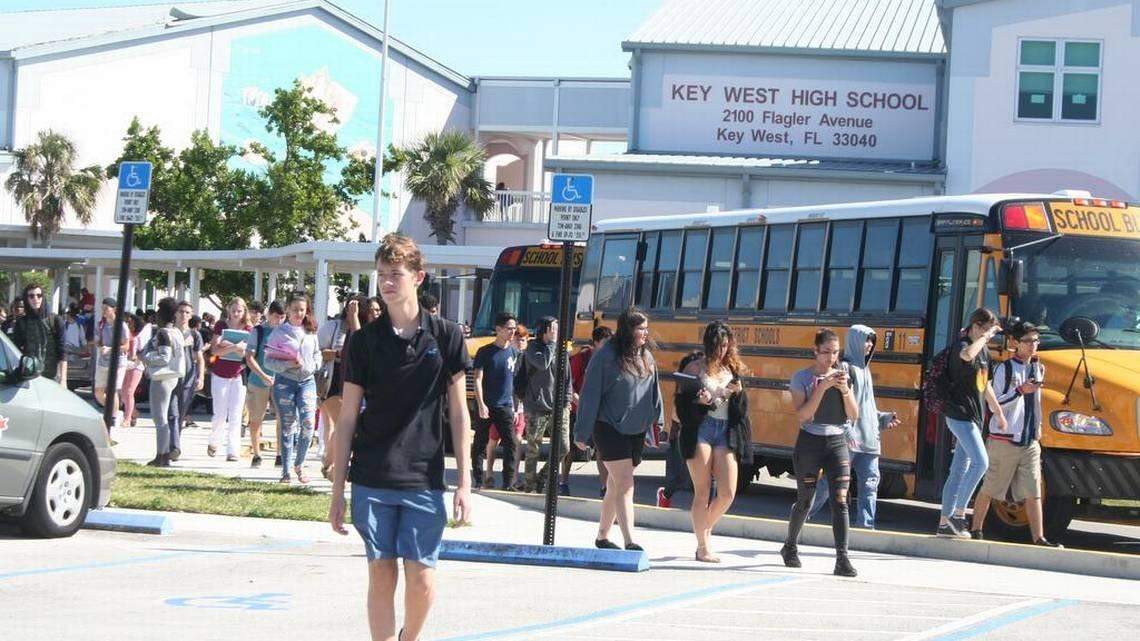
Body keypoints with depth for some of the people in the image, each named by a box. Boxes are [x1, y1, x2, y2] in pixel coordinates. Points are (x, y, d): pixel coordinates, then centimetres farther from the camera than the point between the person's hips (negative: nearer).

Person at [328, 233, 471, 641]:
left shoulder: (445, 337, 2)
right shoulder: (365, 340, 2)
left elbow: (459, 413, 4)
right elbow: (347, 419, 5)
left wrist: (464, 483, -1)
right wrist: (337, 491, 2)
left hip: (424, 480, 0)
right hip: (372, 480, 1)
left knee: (421, 579, -1)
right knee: (381, 574, 2)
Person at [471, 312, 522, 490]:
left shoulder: (514, 353, 8)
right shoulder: (485, 352, -4)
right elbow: (478, 379, -8)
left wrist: (516, 407, 11)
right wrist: (481, 404, -18)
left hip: (505, 407, 3)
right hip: (486, 407, -3)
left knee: (511, 444, -4)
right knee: (480, 444, 5)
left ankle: (509, 483, -1)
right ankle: (479, 480, 13)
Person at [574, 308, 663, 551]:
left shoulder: (646, 357, 8)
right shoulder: (606, 356, -11)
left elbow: (654, 392, 15)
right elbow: (590, 395, -9)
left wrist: (657, 422, 7)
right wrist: (582, 432, -9)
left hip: (636, 430, 6)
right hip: (610, 429, -6)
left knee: (615, 486, 14)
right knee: (625, 485, -13)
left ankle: (602, 536, 25)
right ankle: (629, 541, -17)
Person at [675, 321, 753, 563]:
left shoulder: (733, 369, 13)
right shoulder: (695, 368, 1)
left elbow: (742, 408, 15)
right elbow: (681, 402, -1)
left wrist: (738, 393, -5)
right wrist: (698, 401, -20)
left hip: (726, 433, 4)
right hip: (700, 430, -4)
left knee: (728, 493, -3)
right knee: (703, 492, -1)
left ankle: (704, 528, 24)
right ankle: (703, 547, 7)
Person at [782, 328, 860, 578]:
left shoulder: (842, 374, 7)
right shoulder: (802, 377, -3)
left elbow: (854, 415, 4)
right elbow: (802, 414, -15)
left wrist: (845, 389, -12)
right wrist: (822, 386, -22)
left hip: (837, 442, 2)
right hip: (809, 442, -2)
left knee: (840, 499, -12)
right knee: (805, 500, 10)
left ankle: (842, 559, -16)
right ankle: (790, 547, 35)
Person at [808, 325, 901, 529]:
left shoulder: (864, 368, 17)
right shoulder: (846, 367, -9)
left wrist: (883, 418, 12)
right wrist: (847, 431, -23)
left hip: (868, 437, 8)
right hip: (849, 437, -8)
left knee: (870, 481, 0)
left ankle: (865, 526, -1)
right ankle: (802, 515, 13)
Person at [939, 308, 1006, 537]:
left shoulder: (983, 350, 17)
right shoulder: (962, 346, -11)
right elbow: (967, 355, -38)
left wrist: (998, 413, 27)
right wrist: (985, 336, -23)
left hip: (973, 417, 9)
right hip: (960, 413, -9)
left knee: (960, 470, 9)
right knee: (980, 461, -19)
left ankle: (945, 522, 12)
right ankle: (958, 513, -15)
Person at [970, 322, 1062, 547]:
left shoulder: (1037, 368, 12)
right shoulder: (1004, 369, -6)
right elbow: (994, 405, -12)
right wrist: (1020, 390, -22)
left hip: (1030, 442, 5)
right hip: (1004, 440, -5)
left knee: (1033, 492, -1)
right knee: (989, 489, 5)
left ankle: (1039, 538, -3)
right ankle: (975, 530, 17)